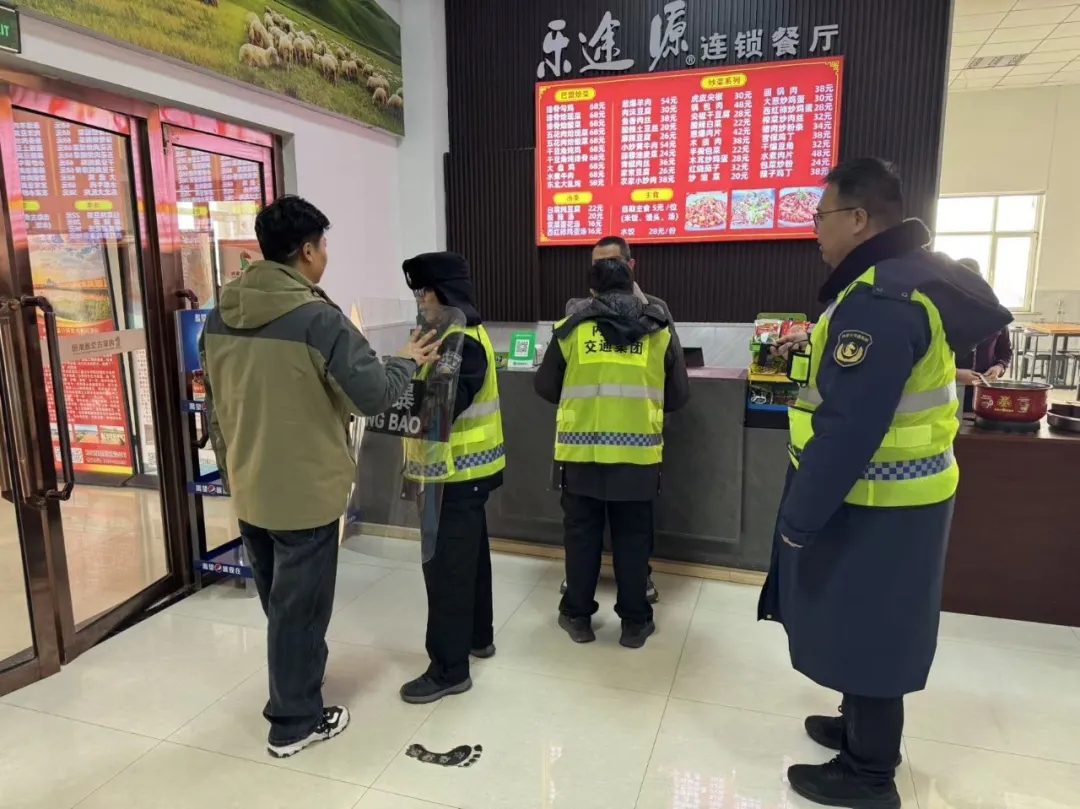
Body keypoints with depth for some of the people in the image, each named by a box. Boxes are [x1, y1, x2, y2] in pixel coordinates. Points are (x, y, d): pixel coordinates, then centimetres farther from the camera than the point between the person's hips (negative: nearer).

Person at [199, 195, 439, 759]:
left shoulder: (219, 316, 2)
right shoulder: (319, 318, -21)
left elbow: (215, 404, 10)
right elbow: (373, 396, -18)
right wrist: (408, 361, 1)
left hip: (248, 489, 7)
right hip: (305, 492, -7)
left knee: (277, 602, 24)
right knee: (299, 608, 9)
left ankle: (292, 696, 43)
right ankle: (295, 721, 26)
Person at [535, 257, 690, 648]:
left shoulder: (571, 328, 3)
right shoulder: (658, 329, 5)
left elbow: (545, 387, 11)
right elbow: (679, 395, 9)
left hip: (581, 449, 0)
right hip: (638, 450, 0)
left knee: (582, 533, 13)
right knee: (632, 536, 12)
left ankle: (577, 616, 25)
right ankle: (634, 621, 23)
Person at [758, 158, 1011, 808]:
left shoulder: (881, 300, -24)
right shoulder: (914, 278, 9)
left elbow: (848, 430, -27)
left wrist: (799, 518, -20)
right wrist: (822, 352, 12)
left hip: (876, 503, -10)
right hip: (897, 492, 10)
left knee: (863, 629, 5)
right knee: (872, 626, 22)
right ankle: (862, 729, 41)